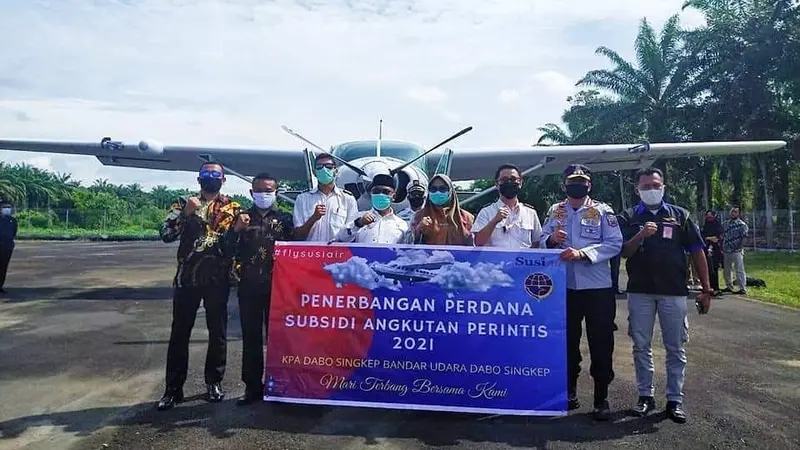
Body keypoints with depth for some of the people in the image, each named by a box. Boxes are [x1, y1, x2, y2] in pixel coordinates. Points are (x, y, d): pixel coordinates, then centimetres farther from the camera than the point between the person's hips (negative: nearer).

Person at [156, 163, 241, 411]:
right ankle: (173, 388, 15)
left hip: (218, 278, 0)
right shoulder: (184, 204, 7)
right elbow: (166, 234, -5)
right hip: (187, 277, 0)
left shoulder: (232, 207, 7)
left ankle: (214, 383, 21)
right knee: (179, 333, 5)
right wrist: (186, 214, -17)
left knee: (218, 332, 7)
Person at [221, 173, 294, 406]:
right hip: (249, 286, 2)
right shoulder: (241, 217, 9)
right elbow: (228, 252, 1)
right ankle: (253, 386, 18)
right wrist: (236, 229, -14)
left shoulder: (285, 218, 5)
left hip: (278, 286, -1)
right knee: (251, 338, 7)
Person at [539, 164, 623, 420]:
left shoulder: (602, 210, 0)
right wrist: (552, 239, -15)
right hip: (564, 286, 3)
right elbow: (542, 242, 7)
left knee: (601, 344, 3)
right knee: (567, 341, 13)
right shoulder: (555, 211, 9)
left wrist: (582, 253, -21)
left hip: (598, 287, -2)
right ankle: (570, 390, 29)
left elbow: (614, 244, -9)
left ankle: (601, 398, 16)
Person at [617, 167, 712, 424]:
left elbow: (697, 252, 5)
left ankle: (675, 400, 16)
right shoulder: (628, 218, 6)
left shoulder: (680, 215, 7)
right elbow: (623, 252, -2)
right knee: (641, 346, 7)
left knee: (676, 348, 5)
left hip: (674, 291, 0)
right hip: (639, 291, 0)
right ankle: (645, 396, 20)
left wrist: (706, 289, 1)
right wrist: (640, 236, -20)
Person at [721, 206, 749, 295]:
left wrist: (740, 248, -14)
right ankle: (729, 287, 27)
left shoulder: (742, 225, -5)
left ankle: (743, 289, -1)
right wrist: (722, 248, 12)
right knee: (726, 271, 14)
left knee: (740, 271, -5)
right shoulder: (726, 223, 11)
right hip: (726, 251, 6)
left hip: (737, 252, -6)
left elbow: (744, 238, -10)